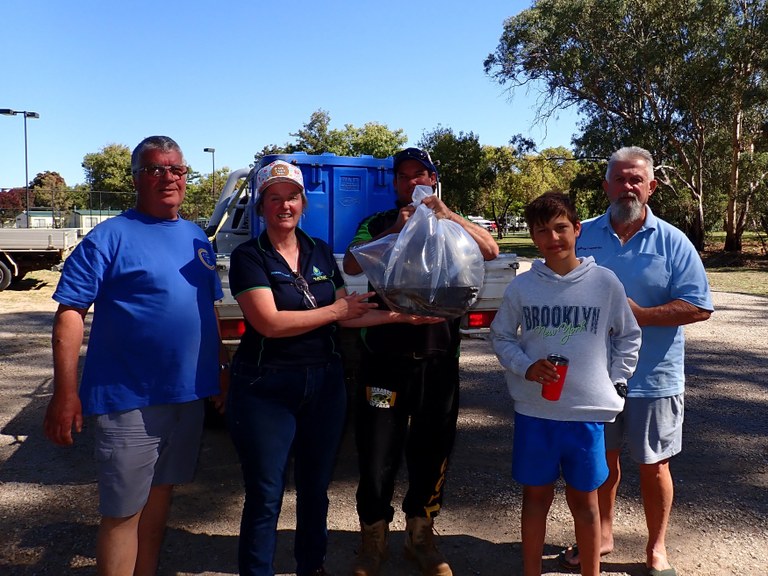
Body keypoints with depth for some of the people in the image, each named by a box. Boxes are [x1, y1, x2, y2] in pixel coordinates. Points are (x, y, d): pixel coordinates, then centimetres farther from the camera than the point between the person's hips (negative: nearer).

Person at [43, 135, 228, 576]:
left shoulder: (197, 237, 11)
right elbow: (70, 312, -14)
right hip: (130, 397, -6)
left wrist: (223, 369, 14)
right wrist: (66, 392, -20)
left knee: (161, 494, 19)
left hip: (189, 393, 6)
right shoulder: (111, 237, -9)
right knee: (123, 512, 2)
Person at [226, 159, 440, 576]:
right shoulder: (249, 257, -8)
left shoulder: (321, 252, 8)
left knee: (315, 489, 17)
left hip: (324, 384, 5)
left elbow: (349, 316, 8)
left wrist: (402, 316, -1)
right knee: (265, 497, 4)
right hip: (266, 389, -5)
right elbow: (269, 322, -19)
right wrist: (336, 310, -12)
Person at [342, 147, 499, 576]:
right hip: (386, 357, -1)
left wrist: (447, 214, -17)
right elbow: (351, 265, -10)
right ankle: (374, 541, 24)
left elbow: (491, 250, -7)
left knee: (432, 451, 13)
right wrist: (395, 230, -19)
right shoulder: (377, 225, 6)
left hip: (438, 357, 2)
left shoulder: (450, 227, 9)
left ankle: (421, 535, 32)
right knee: (378, 450, 4)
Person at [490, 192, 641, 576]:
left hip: (588, 412, -1)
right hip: (534, 411, 1)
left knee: (584, 500, 12)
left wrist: (614, 382, 2)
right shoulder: (521, 286, -2)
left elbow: (629, 336, 9)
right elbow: (500, 336, 7)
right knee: (536, 496, 14)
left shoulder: (605, 281, -3)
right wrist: (525, 367, -10)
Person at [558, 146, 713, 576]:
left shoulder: (672, 242, -3)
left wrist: (640, 315, -18)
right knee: (602, 459, 16)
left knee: (654, 465, 10)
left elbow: (699, 307, -8)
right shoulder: (583, 236, 2)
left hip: (654, 377, -2)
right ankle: (602, 535, 36)